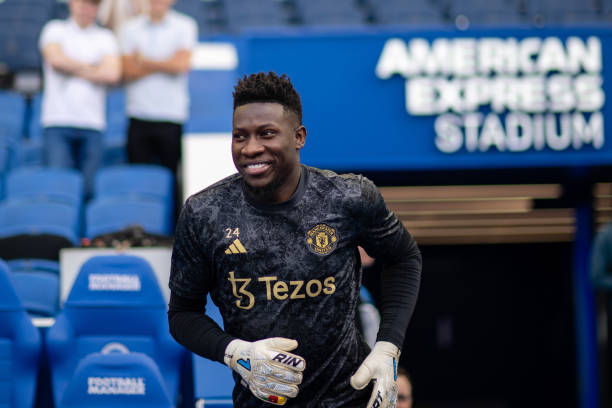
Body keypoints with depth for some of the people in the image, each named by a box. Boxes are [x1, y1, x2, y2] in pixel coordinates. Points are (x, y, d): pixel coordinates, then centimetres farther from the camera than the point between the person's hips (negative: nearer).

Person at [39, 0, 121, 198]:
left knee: (87, 187, -3)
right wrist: (90, 68, 3)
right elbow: (55, 59, -8)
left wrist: (74, 70, -1)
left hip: (92, 124, 2)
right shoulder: (55, 29, 11)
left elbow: (112, 74, -2)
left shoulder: (105, 37, 14)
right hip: (58, 123, -2)